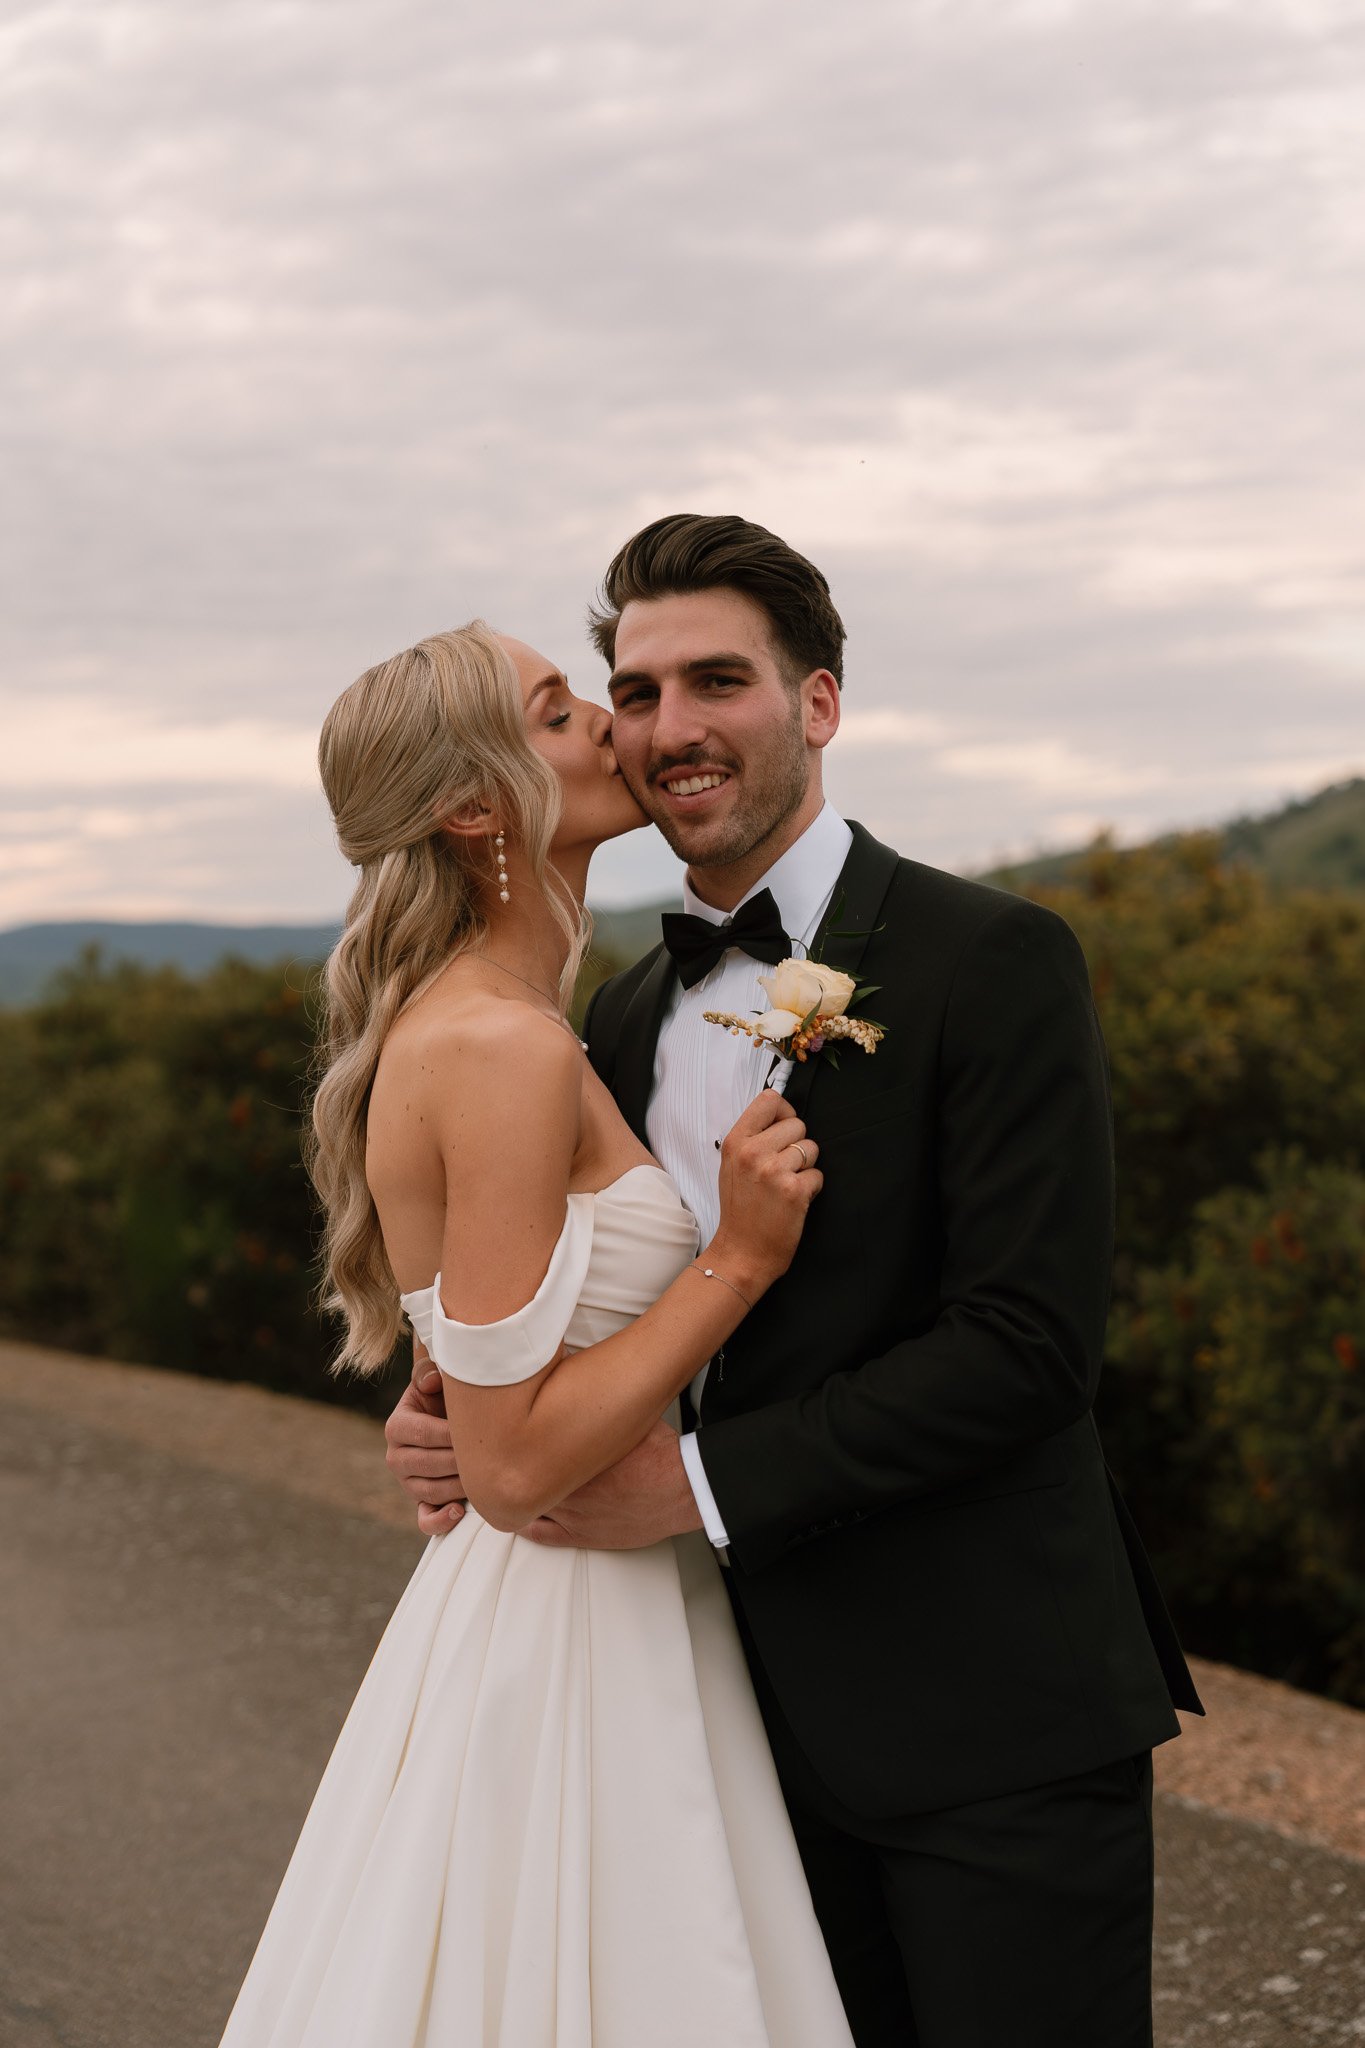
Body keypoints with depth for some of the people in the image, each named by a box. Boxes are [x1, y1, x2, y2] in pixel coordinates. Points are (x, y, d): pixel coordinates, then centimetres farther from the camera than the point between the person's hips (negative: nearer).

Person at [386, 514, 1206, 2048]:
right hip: (769, 1729, 6)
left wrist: (700, 1477, -19)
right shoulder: (624, 1019, 10)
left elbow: (1029, 1341, -18)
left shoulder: (994, 962, -11)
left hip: (993, 1717, -6)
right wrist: (462, 1417, -4)